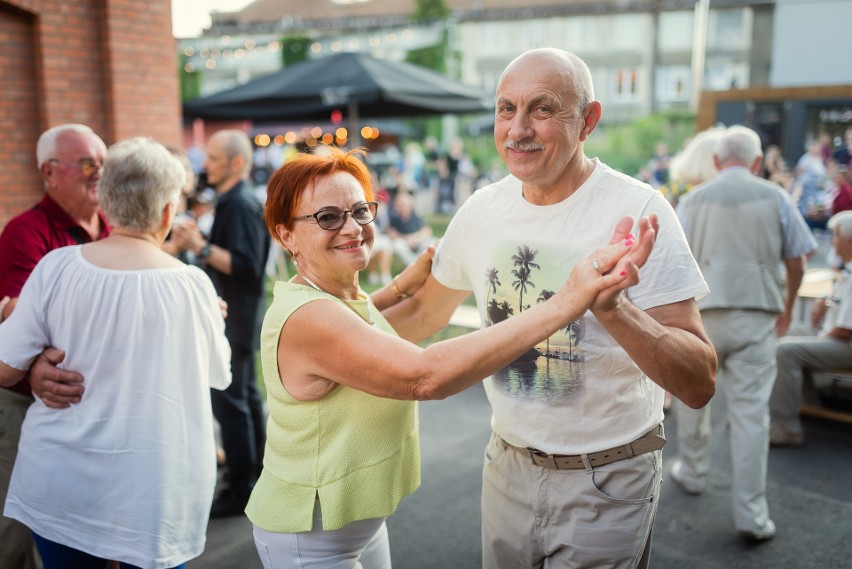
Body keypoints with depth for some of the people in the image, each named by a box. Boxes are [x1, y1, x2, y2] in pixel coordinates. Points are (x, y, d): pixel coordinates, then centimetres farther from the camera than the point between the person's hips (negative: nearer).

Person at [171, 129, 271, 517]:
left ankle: (240, 491, 1)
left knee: (229, 401, -6)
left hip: (236, 317, -11)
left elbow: (246, 265, -26)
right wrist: (195, 243, 8)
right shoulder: (234, 201, 14)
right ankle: (256, 474, 30)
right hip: (237, 315, 11)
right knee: (246, 396, 18)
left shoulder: (240, 205, -18)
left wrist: (202, 247, -28)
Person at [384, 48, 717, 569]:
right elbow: (427, 313, 13)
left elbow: (700, 384, -22)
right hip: (509, 465, 5)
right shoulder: (483, 209, -4)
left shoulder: (639, 212, -18)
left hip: (608, 480, -4)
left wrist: (612, 308, -38)